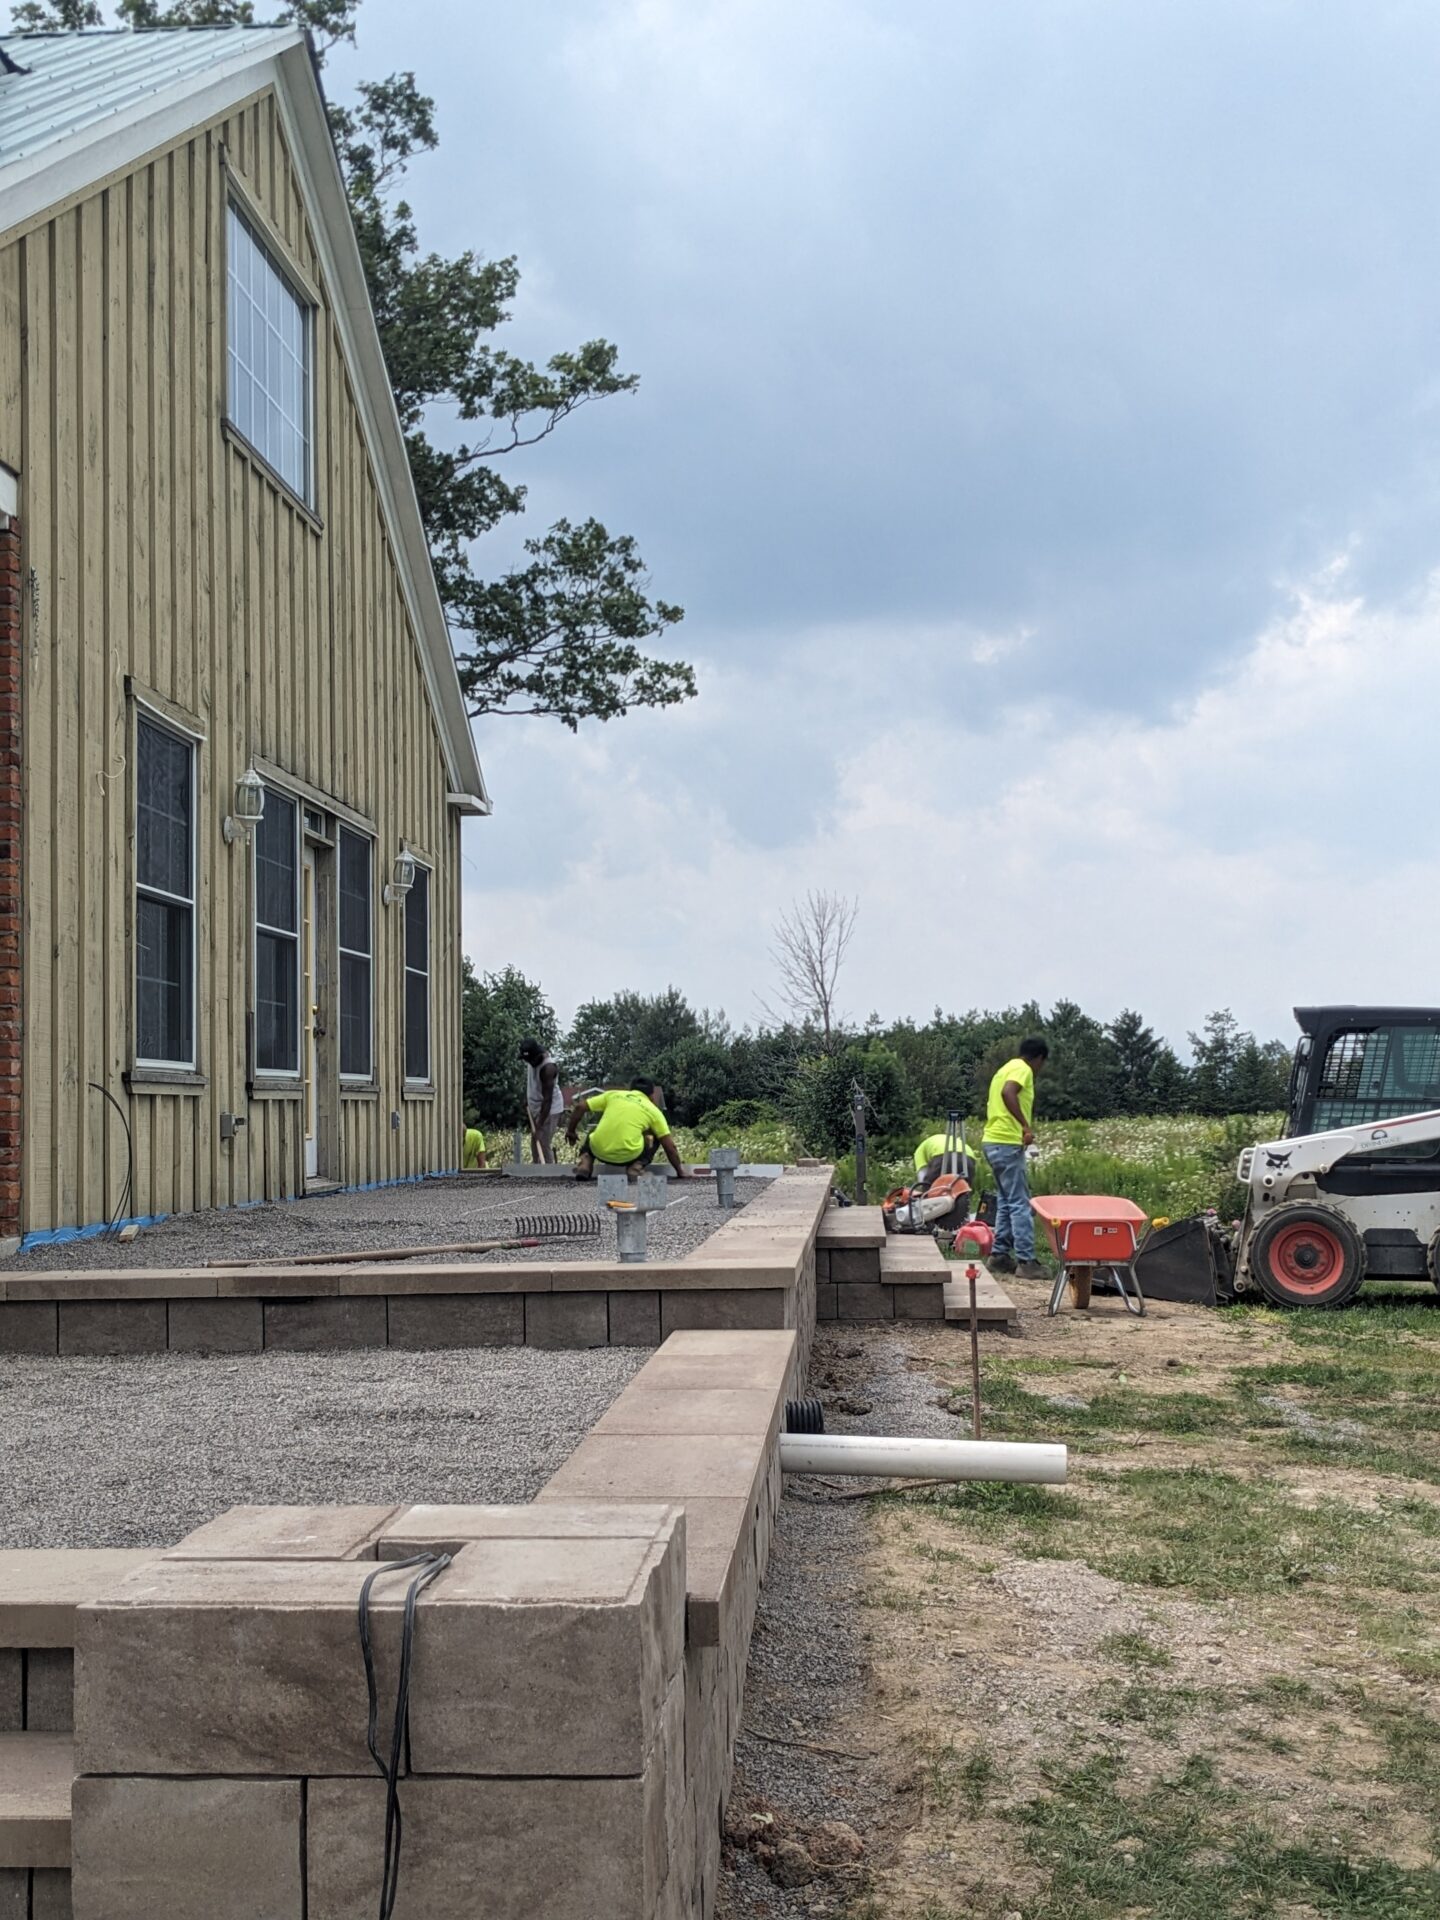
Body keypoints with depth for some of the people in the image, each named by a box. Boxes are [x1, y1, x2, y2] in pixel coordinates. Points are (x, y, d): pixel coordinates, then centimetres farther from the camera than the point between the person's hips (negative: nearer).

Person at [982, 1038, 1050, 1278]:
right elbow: (1008, 1093, -29)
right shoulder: (1023, 1069, -8)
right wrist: (1026, 1125, -31)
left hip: (993, 1141, 10)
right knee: (1020, 1204, -8)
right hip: (1007, 1144, -10)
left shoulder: (1006, 1068, 21)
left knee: (1006, 1201, 16)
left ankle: (1001, 1254, 18)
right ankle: (1025, 1261, -8)